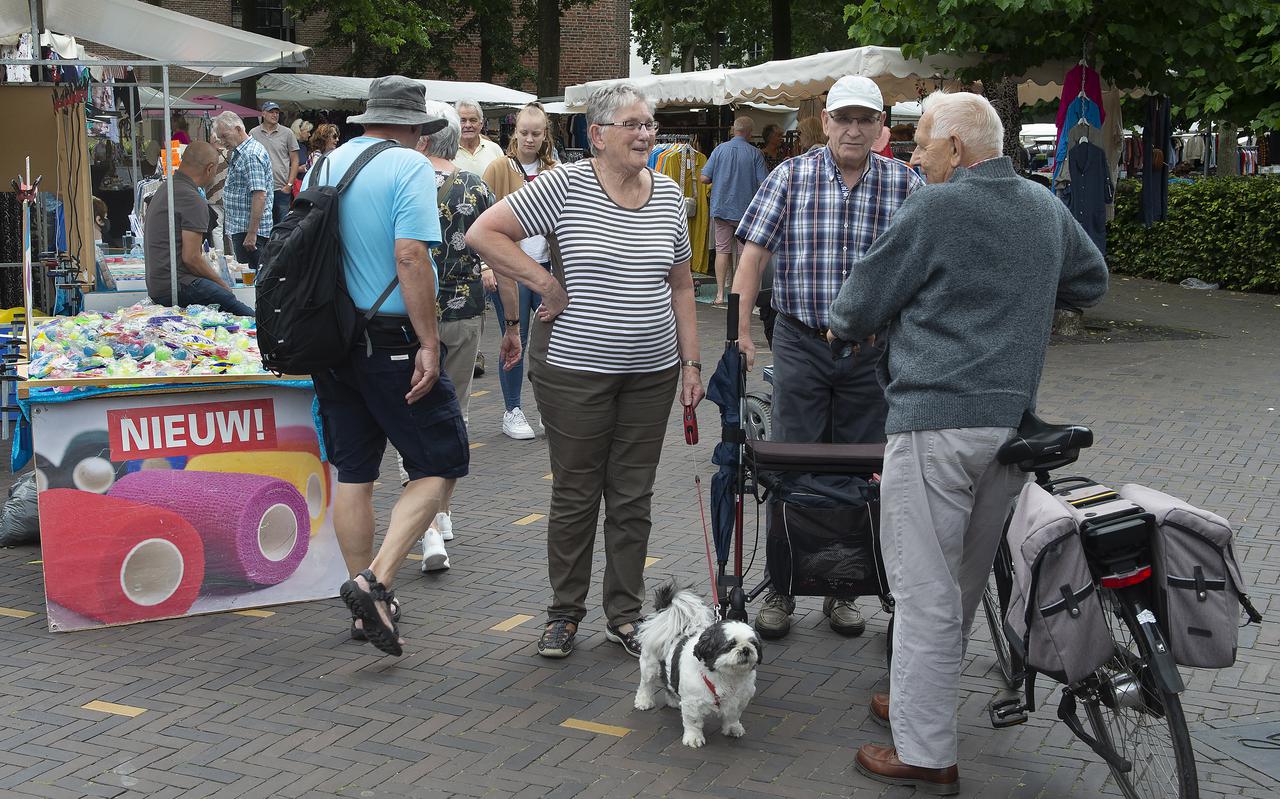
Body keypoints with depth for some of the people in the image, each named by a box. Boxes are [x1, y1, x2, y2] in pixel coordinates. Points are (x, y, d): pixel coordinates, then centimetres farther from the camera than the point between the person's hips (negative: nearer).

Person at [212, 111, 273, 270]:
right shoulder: (238, 153, 16)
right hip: (239, 227, 10)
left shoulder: (252, 155, -17)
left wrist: (252, 233, -27)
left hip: (249, 229, -10)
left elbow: (259, 195, -25)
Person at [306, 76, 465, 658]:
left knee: (353, 472, 13)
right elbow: (410, 257, -21)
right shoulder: (409, 167, -10)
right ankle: (376, 582, -12)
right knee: (439, 464, 2)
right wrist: (429, 342, -18)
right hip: (391, 341, -7)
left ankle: (366, 605, 21)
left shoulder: (322, 166, 11)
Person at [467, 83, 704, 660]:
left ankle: (624, 616, 23)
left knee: (633, 497, 10)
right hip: (575, 368, -4)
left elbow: (680, 286, 13)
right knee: (576, 495, 7)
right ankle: (565, 613, 23)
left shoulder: (669, 195, 6)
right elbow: (483, 232, -12)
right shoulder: (565, 186, -10)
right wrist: (546, 284, -15)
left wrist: (691, 362, 9)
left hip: (651, 372, 4)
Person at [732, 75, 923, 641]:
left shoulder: (905, 185, 1)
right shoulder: (790, 177, -1)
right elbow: (753, 254, -3)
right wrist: (741, 332, -9)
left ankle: (842, 590, 22)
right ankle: (780, 590, 14)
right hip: (801, 344, -1)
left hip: (872, 352, 1)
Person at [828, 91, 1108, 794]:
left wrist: (841, 327, 17)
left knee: (925, 588, -2)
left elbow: (859, 306, -5)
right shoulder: (1046, 208, 10)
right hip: (1015, 418, 8)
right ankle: (921, 703, 33)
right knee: (965, 579, 18)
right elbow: (1091, 284, 27)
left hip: (937, 420, -8)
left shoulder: (935, 207, -11)